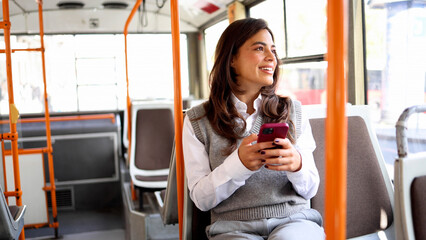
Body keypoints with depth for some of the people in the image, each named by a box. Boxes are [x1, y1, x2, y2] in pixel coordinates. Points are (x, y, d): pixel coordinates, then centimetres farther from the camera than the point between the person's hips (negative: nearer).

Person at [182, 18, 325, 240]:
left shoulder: (292, 111, 9)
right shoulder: (197, 121, 3)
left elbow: (310, 190, 8)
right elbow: (201, 198, 0)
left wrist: (297, 164, -15)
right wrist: (238, 164, -18)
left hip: (294, 220, 2)